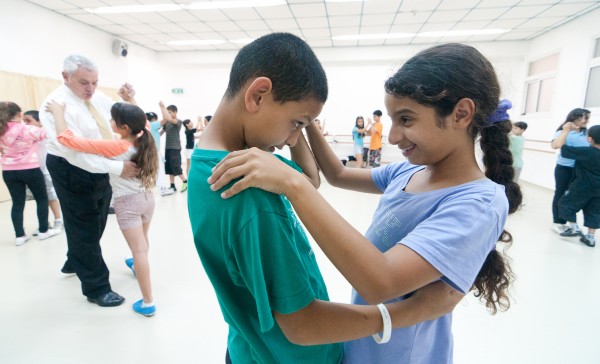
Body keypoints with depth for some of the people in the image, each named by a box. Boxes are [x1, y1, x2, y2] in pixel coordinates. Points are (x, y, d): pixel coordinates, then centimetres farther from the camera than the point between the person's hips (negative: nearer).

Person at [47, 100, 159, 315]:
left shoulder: (114, 147, -23)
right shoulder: (144, 139, -5)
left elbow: (67, 139, -23)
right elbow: (141, 121, 21)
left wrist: (58, 111, -11)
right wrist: (130, 101, 19)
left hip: (127, 202, -7)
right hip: (147, 197, 7)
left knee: (139, 249, -5)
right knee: (142, 241, 29)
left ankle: (148, 303, 2)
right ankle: (137, 266, 59)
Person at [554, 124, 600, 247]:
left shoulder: (586, 152, -21)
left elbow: (563, 149, -19)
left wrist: (566, 131, -10)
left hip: (583, 186, -7)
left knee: (566, 204, 10)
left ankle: (574, 228, 8)